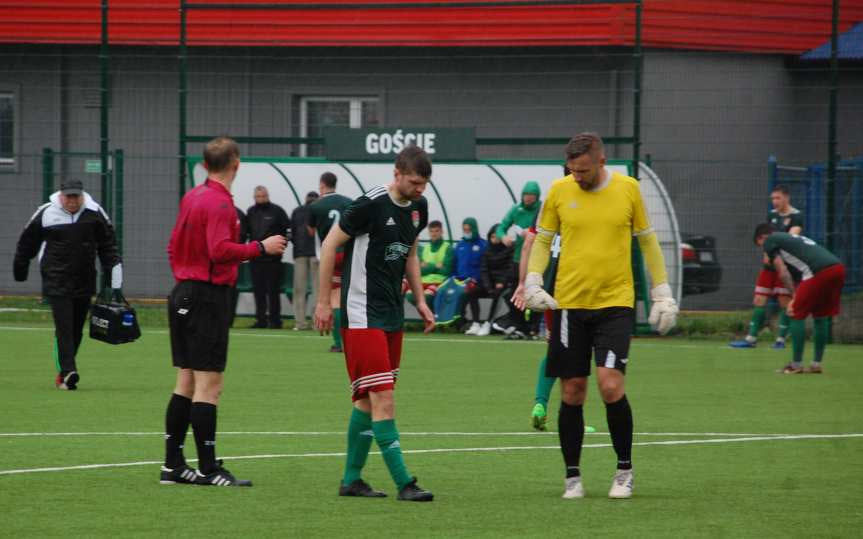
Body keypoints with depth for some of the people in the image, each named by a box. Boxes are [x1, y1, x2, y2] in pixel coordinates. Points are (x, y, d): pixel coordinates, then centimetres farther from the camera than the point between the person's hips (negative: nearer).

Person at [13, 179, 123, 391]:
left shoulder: (94, 213, 2)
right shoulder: (46, 214, -2)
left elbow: (108, 245, 12)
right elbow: (27, 243, 10)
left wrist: (114, 269, 7)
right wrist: (20, 269, 17)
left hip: (84, 282, 3)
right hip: (56, 282, -3)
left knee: (77, 329, 7)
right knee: (64, 327, -13)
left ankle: (64, 372, 19)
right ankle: (68, 371, -21)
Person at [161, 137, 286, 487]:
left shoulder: (191, 198, 11)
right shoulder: (219, 204, -15)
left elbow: (174, 246, 19)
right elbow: (220, 250, -25)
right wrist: (261, 247, -17)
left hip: (183, 294, 9)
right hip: (208, 297, -9)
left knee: (186, 382, 12)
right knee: (209, 384, -7)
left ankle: (173, 465, 14)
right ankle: (208, 469, -6)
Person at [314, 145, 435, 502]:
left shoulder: (418, 207, 8)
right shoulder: (371, 204, -16)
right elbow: (330, 245, -9)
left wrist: (420, 301, 16)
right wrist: (324, 301, -8)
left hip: (392, 315, 8)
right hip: (362, 315, -8)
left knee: (367, 399, 11)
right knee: (383, 398, -11)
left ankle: (351, 479, 18)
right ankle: (404, 483, -13)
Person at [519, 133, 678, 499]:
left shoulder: (627, 189, 0)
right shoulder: (559, 191, 2)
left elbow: (647, 241, 10)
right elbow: (542, 240, 11)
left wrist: (662, 293, 9)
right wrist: (533, 282, -4)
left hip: (615, 303, -1)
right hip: (569, 304, 2)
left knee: (610, 384, -14)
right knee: (572, 393, 2)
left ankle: (625, 469, 3)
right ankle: (572, 477, 14)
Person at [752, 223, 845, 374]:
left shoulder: (769, 241, 13)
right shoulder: (795, 238, 36)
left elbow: (783, 273, 2)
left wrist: (795, 295, 6)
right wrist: (796, 299, 24)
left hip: (819, 271, -8)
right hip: (838, 267, 8)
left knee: (798, 315, 3)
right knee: (821, 317, 19)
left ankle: (796, 365, 6)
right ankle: (816, 365, 23)